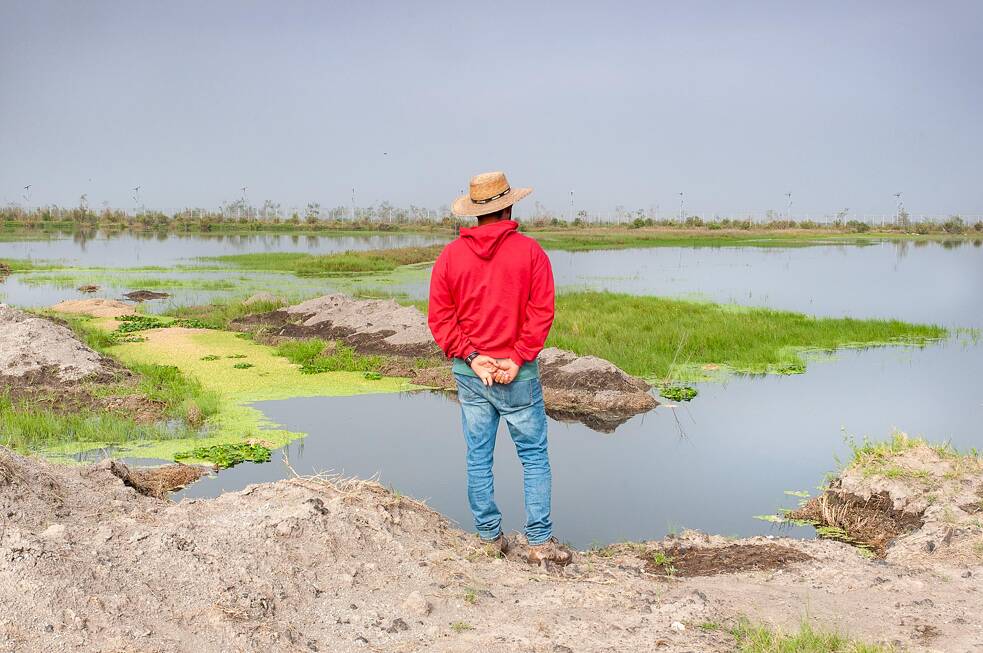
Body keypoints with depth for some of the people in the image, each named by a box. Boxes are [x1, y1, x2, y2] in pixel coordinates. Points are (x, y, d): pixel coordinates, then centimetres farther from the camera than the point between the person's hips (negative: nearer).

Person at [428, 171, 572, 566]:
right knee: (534, 456, 6)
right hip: (518, 374, -2)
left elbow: (439, 317, -3)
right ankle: (540, 541, 5)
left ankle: (490, 537, 18)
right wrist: (517, 359, -12)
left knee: (478, 457, 11)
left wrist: (470, 356, -7)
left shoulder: (450, 255, 2)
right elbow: (541, 312, -12)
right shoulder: (530, 251, -4)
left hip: (469, 372, 3)